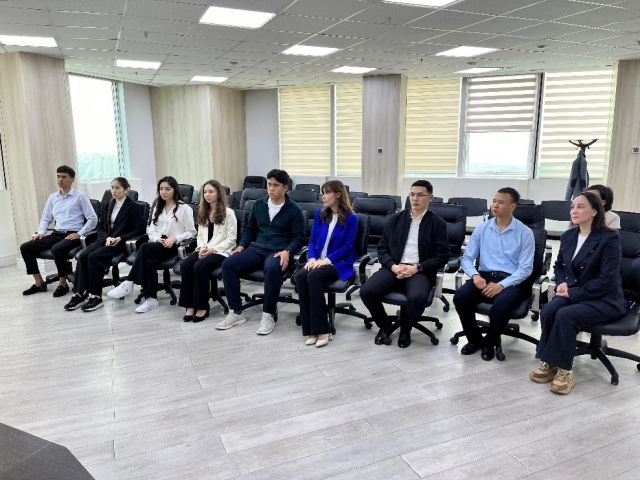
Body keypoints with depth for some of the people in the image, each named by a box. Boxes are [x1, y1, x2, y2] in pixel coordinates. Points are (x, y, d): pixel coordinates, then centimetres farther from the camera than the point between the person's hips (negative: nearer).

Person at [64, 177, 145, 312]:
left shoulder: (133, 207, -3)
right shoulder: (107, 206, 16)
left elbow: (140, 230, -9)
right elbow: (100, 227, 14)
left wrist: (120, 238, -17)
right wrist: (107, 237, -7)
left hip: (121, 243, -6)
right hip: (105, 240, 6)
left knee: (94, 257, -27)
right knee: (82, 255, -21)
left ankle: (96, 296, -22)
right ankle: (79, 294, -21)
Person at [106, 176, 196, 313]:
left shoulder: (184, 208, 1)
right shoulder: (157, 208, 21)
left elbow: (191, 232, -2)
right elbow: (152, 231, 17)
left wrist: (174, 238, -16)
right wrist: (157, 239, -6)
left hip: (176, 246, -5)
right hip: (158, 245, 5)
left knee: (145, 247, -33)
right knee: (148, 262, -32)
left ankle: (128, 284, -28)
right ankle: (151, 299, -32)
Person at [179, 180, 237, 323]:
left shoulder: (228, 213, -3)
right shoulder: (202, 212, 19)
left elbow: (231, 239, -7)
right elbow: (200, 235, 18)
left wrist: (213, 249, -15)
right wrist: (201, 247, -4)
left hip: (221, 251, -6)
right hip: (204, 250, 6)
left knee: (199, 266, -32)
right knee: (184, 265, -23)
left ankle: (202, 306, -19)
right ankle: (190, 305, -17)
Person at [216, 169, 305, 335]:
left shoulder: (294, 209, -1)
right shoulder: (258, 204, 12)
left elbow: (298, 238, -2)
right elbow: (250, 229, 21)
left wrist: (287, 251, -21)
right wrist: (242, 245, 4)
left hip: (278, 252, -5)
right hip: (257, 249, 5)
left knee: (272, 268, -40)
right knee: (228, 264, -19)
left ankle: (268, 315, -24)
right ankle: (236, 312, -11)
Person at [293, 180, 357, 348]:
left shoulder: (351, 218, -4)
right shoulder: (320, 214, 13)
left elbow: (347, 247, -9)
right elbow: (312, 239, 10)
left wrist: (327, 260, -19)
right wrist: (312, 258, -8)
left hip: (339, 263, -5)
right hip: (318, 260, 5)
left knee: (313, 277, -34)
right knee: (299, 276, -27)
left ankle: (321, 330, -28)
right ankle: (310, 329, -25)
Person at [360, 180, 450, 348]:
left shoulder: (438, 223, 5)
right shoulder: (396, 218, 13)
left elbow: (442, 256, -1)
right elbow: (382, 247, 11)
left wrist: (417, 268, -13)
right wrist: (393, 266, -9)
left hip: (420, 271, -2)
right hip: (394, 267, 3)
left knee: (417, 298, -35)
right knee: (366, 290, -24)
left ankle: (405, 328, 0)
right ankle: (384, 324, 6)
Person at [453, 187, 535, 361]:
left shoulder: (525, 233, -1)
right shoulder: (481, 228, 8)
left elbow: (525, 268, -7)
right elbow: (466, 258, 7)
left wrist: (501, 285, -20)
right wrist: (475, 275, -15)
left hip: (512, 281, -3)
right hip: (484, 276, 3)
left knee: (502, 304, -35)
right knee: (460, 297, -25)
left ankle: (490, 342, -4)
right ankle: (474, 339, 2)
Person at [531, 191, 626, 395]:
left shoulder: (609, 238, -14)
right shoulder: (568, 236, 6)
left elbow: (607, 280, -19)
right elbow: (559, 265, 21)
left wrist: (573, 293, -20)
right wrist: (562, 283, 0)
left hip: (605, 300, -5)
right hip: (573, 293, 6)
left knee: (565, 315, -31)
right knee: (548, 310, -25)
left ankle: (563, 369, -17)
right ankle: (549, 363, -14)